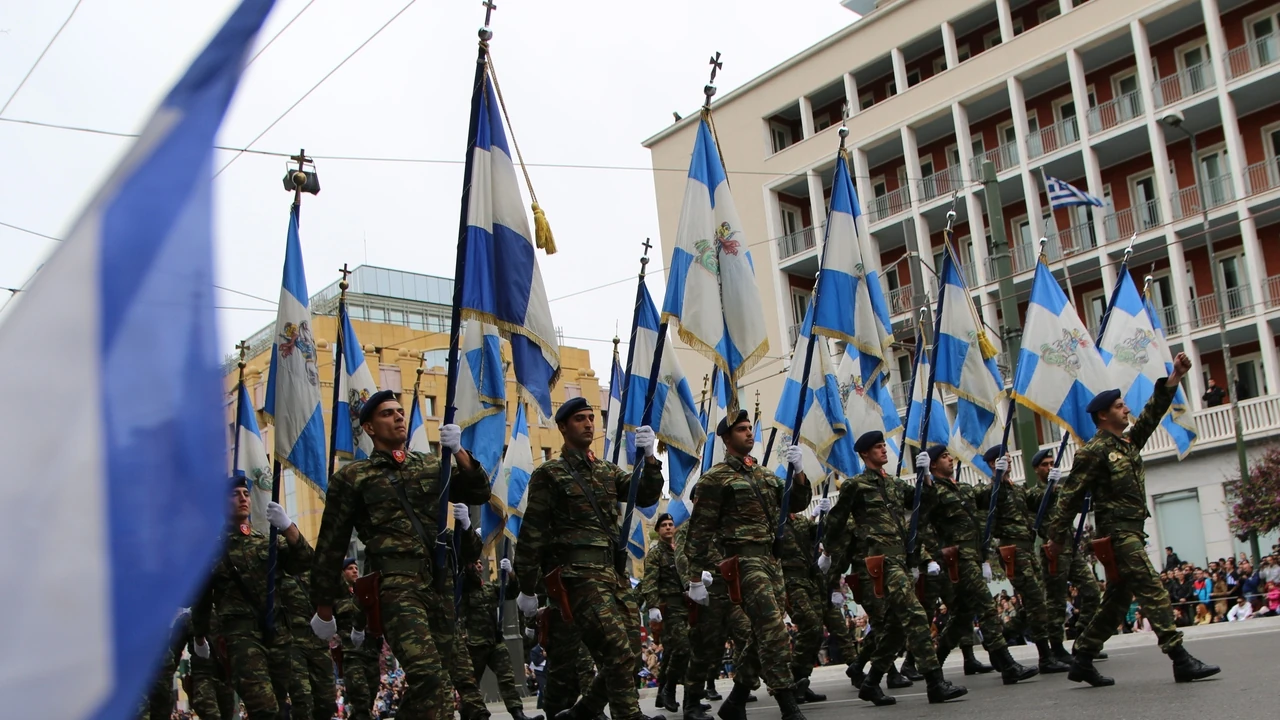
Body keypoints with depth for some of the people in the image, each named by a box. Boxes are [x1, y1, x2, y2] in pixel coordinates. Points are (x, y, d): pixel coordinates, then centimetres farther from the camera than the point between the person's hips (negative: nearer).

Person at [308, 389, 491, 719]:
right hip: (396, 584, -5)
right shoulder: (352, 478, 9)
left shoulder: (432, 465, 21)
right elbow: (331, 544, 10)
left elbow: (479, 493, 14)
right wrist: (324, 607, 11)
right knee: (429, 676, -23)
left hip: (441, 582, 5)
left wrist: (458, 451, -1)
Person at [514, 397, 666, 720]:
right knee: (619, 653, -18)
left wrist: (649, 458, -11)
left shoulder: (609, 471, 20)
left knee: (630, 658, 6)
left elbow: (646, 496, 6)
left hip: (616, 573, 7)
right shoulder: (549, 474, 2)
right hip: (579, 573, -7)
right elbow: (531, 533, 0)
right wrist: (526, 588, -3)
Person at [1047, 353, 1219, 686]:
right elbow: (1071, 495, -10)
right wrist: (1057, 535, -11)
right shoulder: (1093, 451, -9)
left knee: (1117, 600, 10)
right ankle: (1181, 661, -14)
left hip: (1131, 531, 10)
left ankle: (1082, 662, 15)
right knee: (1153, 593, -13)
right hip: (1117, 531, -10)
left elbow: (1153, 412, 15)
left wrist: (1174, 377, 5)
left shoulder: (1129, 441, 16)